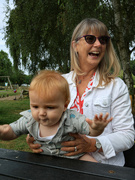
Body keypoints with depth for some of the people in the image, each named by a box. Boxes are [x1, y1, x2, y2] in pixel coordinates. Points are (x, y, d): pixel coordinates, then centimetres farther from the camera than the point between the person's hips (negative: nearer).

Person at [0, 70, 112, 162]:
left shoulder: (73, 119, -27)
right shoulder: (29, 120, -16)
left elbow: (92, 132, -19)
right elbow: (12, 132, -2)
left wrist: (97, 128, -43)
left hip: (74, 157, -2)